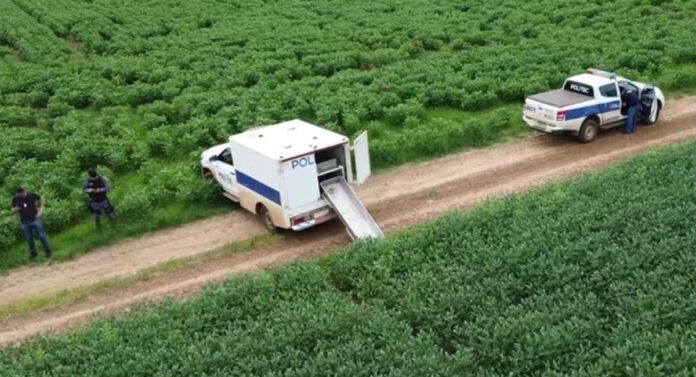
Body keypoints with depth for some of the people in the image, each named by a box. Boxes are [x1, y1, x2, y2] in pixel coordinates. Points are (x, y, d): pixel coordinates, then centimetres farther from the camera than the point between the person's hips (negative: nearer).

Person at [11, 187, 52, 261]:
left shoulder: (32, 195, -6)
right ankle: (33, 255, 21)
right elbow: (13, 210, 8)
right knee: (29, 239, 9)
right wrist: (15, 209, -15)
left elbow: (41, 200, 9)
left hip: (35, 219, -1)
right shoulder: (15, 199, -3)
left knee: (42, 236, 1)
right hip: (25, 222, 2)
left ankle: (48, 252, 12)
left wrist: (41, 209, 0)